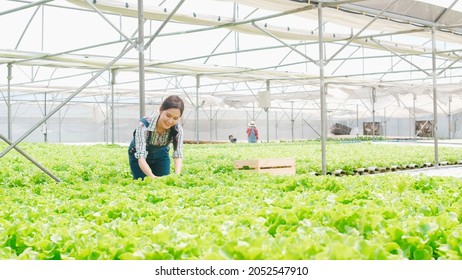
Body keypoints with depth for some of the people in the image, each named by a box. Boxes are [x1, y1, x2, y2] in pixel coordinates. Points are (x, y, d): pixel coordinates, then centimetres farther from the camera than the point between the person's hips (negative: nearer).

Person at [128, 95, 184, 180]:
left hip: (161, 155, 3)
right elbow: (141, 157, -44)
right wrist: (153, 177, -61)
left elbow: (178, 155, -31)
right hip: (138, 155, -3)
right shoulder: (144, 125, -39)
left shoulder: (177, 129, -29)